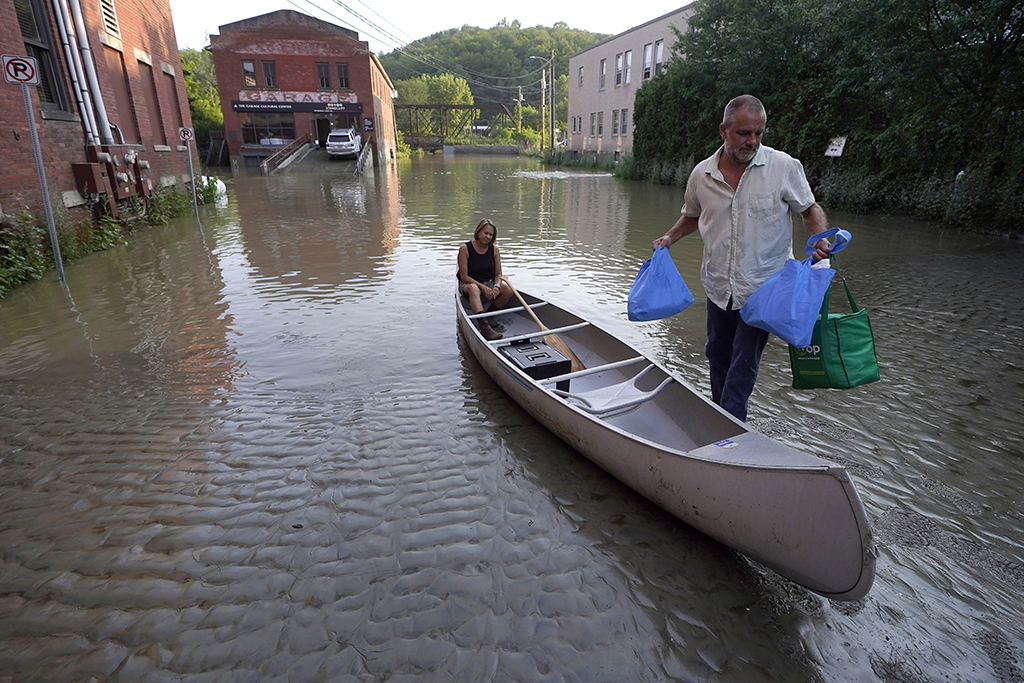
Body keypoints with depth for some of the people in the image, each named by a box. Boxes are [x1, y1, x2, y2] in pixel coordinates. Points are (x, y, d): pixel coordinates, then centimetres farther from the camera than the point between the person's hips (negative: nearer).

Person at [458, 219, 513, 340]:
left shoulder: (494, 249, 0)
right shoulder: (465, 249, -12)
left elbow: (498, 273, 2)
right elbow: (464, 276, -14)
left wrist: (496, 287, -21)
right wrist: (483, 287, -24)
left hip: (490, 283, 4)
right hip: (468, 284, -4)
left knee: (507, 290, -25)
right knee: (473, 288, -40)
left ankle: (488, 315, -2)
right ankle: (484, 327, -49)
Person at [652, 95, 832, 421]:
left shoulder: (784, 166, -7)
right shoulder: (702, 174, 1)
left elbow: (810, 210, 5)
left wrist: (819, 239, -15)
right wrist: (668, 238, 2)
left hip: (764, 287, -4)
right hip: (719, 286, 4)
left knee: (744, 363, -4)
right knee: (717, 355, 16)